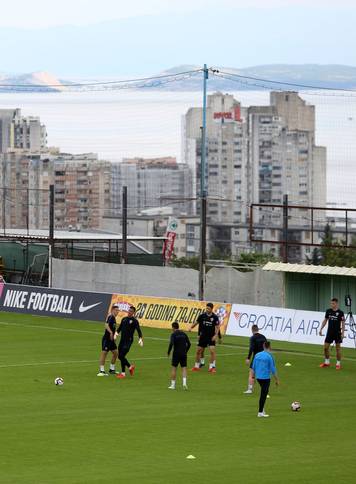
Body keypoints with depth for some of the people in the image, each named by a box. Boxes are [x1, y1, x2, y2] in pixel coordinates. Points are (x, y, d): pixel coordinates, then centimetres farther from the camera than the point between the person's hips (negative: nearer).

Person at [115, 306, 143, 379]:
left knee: (122, 356, -13)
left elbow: (138, 330, -12)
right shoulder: (124, 319, 13)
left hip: (128, 341, -7)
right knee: (120, 356, 8)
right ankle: (130, 367, 30)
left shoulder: (134, 321, -5)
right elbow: (120, 328, 19)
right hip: (122, 340, 7)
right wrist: (117, 333, -1)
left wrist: (140, 339, -26)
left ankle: (123, 373, -2)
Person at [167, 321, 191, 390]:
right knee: (184, 368, 7)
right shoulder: (183, 334, 8)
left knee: (174, 368, 7)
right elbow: (189, 344, 7)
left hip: (176, 353, -4)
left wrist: (168, 352, -7)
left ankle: (173, 385, 11)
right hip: (183, 353, 4)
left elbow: (171, 344, -20)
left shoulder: (173, 334, -7)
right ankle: (184, 382, -12)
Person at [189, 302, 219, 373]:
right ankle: (197, 366, 22)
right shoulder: (202, 316, -4)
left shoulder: (215, 317, -8)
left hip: (211, 337, -2)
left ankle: (212, 367, -4)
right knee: (198, 351, 6)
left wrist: (215, 335, -14)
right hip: (203, 336, 2)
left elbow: (217, 327, -2)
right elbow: (196, 322, 6)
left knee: (212, 351, -15)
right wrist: (191, 327, -10)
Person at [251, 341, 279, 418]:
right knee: (263, 394, 1)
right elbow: (273, 369, -9)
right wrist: (277, 380, -1)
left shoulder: (257, 355, 4)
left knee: (263, 393, 22)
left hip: (258, 377, 6)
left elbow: (253, 367, 9)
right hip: (266, 377, -6)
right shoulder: (269, 356, -12)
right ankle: (260, 412, 4)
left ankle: (262, 409, 20)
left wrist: (253, 377, 20)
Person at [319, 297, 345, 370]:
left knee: (338, 347, 2)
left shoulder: (340, 312, -9)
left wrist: (343, 333, -13)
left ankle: (338, 363, 9)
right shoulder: (328, 311, 3)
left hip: (337, 333, -4)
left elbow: (343, 323, -7)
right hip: (329, 332, 4)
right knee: (326, 347, 3)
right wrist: (321, 329, 6)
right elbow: (325, 320, 12)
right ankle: (327, 362, 17)